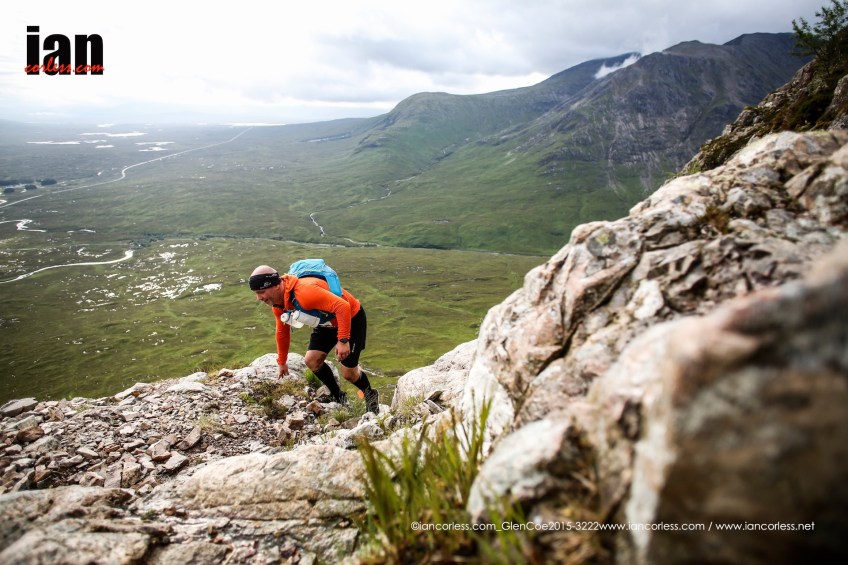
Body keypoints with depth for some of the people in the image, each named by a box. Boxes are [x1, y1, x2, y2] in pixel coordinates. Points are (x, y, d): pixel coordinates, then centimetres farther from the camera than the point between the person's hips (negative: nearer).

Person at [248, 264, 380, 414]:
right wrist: (282, 362, 18)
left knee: (348, 372, -4)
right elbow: (282, 332, 10)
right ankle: (338, 397, 18)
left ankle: (370, 395, 27)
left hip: (351, 317, -8)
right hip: (328, 322, 8)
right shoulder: (278, 303, -7)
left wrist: (343, 340, -42)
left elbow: (342, 307, -41)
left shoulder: (304, 291, -38)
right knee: (311, 361, -2)